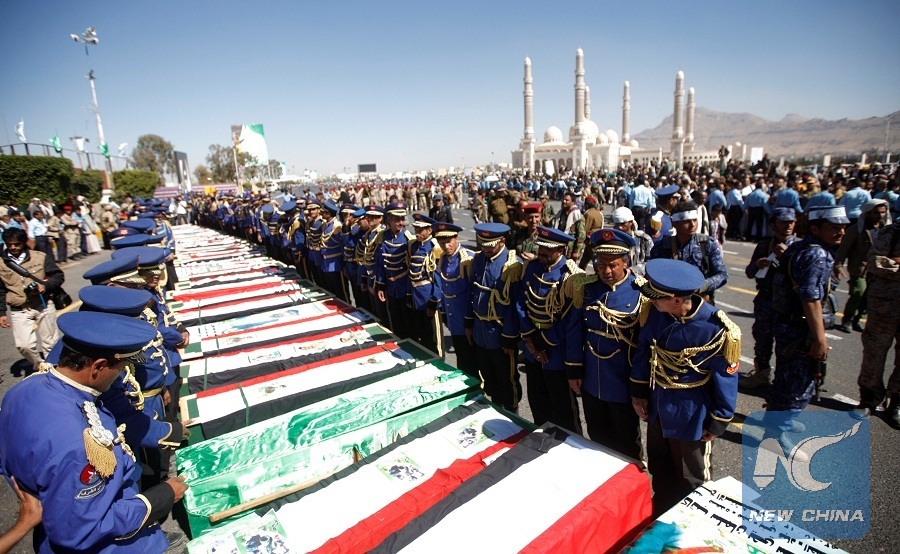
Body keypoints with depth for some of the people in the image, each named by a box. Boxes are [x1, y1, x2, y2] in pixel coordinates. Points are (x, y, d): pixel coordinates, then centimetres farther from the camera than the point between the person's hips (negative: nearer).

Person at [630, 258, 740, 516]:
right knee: (659, 470, 27)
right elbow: (644, 350, 0)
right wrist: (638, 392, 4)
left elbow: (726, 378, -17)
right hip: (656, 409, 5)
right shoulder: (657, 311, -14)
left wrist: (718, 424, -9)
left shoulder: (716, 330, -29)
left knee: (691, 481, 20)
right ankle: (659, 516, 52)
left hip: (690, 417, -5)